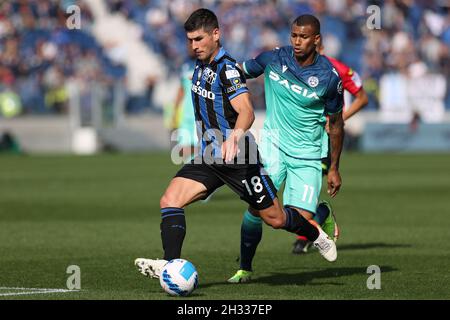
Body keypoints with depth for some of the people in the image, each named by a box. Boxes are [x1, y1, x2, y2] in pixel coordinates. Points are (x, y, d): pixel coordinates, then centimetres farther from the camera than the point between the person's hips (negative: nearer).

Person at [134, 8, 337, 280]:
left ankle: (315, 234, 35)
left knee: (275, 219, 5)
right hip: (208, 157, 7)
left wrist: (235, 136, -51)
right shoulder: (201, 67, 8)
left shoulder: (227, 69, -18)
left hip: (238, 159, -7)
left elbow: (246, 111, -32)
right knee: (170, 201, -16)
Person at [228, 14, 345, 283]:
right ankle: (245, 269, 0)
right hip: (274, 143, 1)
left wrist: (334, 168, 7)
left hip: (307, 154, -1)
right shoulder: (274, 58, -5)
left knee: (303, 220, -13)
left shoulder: (329, 77, -8)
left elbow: (336, 123, 3)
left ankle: (323, 213, 25)